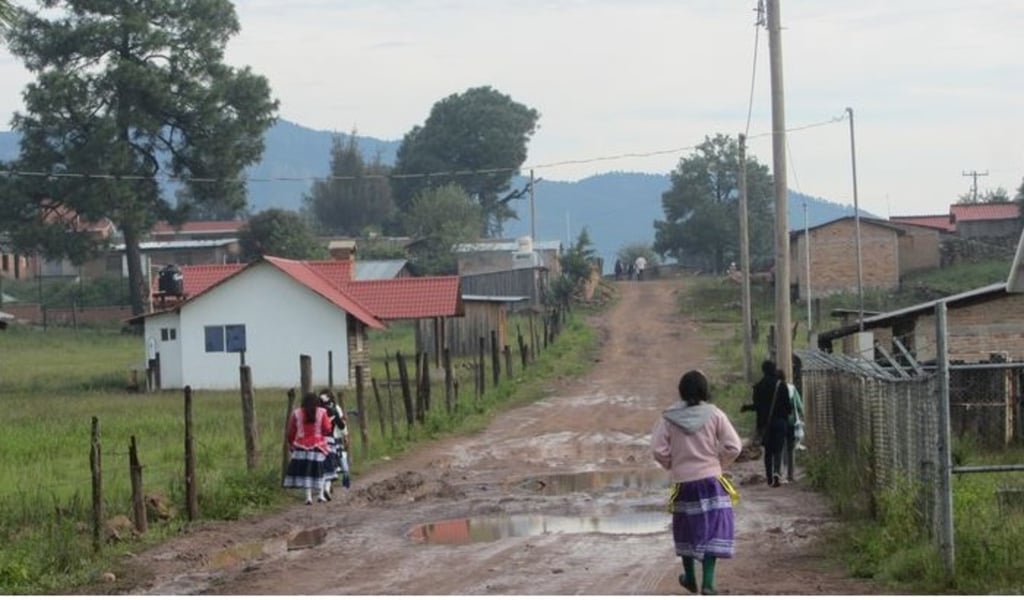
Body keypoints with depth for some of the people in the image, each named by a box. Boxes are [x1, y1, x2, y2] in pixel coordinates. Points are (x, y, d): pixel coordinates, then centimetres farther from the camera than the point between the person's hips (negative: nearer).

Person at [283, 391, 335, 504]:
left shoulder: (296, 413, 0)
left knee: (305, 471, 2)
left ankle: (308, 496, -5)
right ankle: (321, 494, 6)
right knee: (318, 470, 13)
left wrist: (292, 444, 18)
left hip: (301, 446, 0)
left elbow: (291, 432, 4)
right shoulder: (322, 412, -3)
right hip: (318, 446, 0)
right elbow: (327, 429, -5)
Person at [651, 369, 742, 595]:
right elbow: (733, 446, -8)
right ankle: (708, 583, -9)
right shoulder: (714, 414, -7)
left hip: (683, 481, 2)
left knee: (686, 529, 19)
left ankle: (690, 578, 33)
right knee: (713, 530, 1)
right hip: (710, 480, -2)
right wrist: (719, 464, 9)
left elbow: (658, 449, -7)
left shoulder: (668, 417, -6)